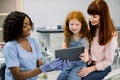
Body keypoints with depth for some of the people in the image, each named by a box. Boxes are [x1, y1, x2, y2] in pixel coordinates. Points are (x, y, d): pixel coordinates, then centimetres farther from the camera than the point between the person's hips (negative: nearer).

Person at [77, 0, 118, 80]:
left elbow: (108, 61, -13)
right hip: (89, 63, 5)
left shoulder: (111, 35, -16)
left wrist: (90, 69, -18)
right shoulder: (91, 30, 4)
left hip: (102, 68, -5)